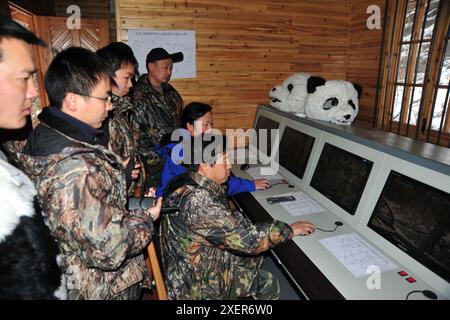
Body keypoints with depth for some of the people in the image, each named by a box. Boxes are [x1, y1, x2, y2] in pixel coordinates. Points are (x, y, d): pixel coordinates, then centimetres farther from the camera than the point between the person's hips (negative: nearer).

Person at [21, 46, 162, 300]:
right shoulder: (78, 167, -35)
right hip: (104, 288, -8)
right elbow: (108, 250, -31)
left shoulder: (42, 136, -5)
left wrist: (114, 174, 1)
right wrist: (146, 219, -16)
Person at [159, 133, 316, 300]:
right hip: (195, 282, -8)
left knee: (254, 256, 20)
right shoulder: (196, 200, -37)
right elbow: (245, 238, -32)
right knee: (269, 284, 2)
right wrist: (288, 229, -18)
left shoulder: (189, 183, -7)